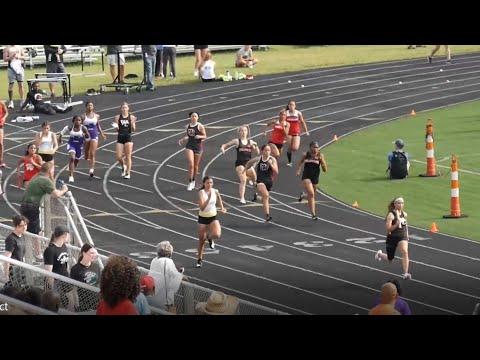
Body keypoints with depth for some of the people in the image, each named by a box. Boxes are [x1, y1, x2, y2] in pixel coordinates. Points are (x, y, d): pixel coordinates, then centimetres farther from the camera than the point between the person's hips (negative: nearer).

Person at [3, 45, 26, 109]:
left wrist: (19, 57, -9)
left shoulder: (20, 47, 11)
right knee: (11, 85, -1)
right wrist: (11, 56, -19)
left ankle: (22, 101, 8)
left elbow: (24, 57, 10)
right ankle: (10, 102, 6)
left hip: (19, 67, 3)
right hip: (11, 67, -3)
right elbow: (5, 59, -3)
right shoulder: (7, 48, 3)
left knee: (21, 85, 3)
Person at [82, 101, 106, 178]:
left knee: (92, 154, -12)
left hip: (94, 136, 0)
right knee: (87, 156, 9)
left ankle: (92, 169, -14)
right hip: (86, 136, 0)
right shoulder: (83, 116, -1)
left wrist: (102, 134, 13)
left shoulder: (96, 116, 5)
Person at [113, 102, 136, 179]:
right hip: (120, 138, 2)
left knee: (128, 156, -2)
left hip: (128, 138, -2)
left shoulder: (131, 117, 0)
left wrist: (133, 122, -18)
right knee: (118, 157, -2)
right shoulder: (118, 117, 4)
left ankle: (128, 173, 5)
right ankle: (123, 167, 30)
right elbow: (117, 129, 4)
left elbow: (133, 130, 0)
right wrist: (115, 126, -17)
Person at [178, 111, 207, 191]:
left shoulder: (200, 126, -8)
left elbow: (205, 136, -4)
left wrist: (199, 136, -24)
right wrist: (183, 139, 2)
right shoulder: (188, 126, 5)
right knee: (191, 164, -12)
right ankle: (190, 183, -8)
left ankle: (193, 181, 31)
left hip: (198, 146, -2)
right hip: (189, 146, 2)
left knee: (195, 165, 10)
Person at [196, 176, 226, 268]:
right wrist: (209, 198, -36)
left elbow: (219, 198, 21)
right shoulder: (201, 193, -17)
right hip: (203, 218, -2)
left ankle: (210, 238, 13)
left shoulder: (215, 191, -6)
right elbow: (202, 208, -28)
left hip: (213, 217, 2)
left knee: (216, 235, -25)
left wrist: (222, 208, 13)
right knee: (201, 239, 8)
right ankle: (199, 259, 28)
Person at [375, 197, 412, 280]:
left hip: (402, 236, 3)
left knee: (405, 252, -25)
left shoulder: (404, 214, 3)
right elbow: (388, 229, -18)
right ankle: (379, 254, 48)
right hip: (392, 237, -3)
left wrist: (407, 234, 16)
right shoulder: (391, 215, -14)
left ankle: (405, 273, -26)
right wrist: (396, 225, -32)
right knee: (390, 259, 13)